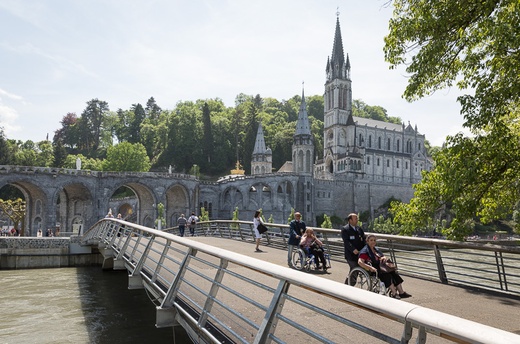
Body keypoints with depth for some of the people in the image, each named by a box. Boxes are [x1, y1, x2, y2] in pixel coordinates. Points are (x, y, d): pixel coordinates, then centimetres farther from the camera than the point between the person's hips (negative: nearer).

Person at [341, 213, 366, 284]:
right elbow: (346, 242, -15)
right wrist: (353, 249, -29)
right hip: (351, 255, -6)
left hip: (360, 254, 6)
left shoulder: (359, 229, 15)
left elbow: (364, 240, 10)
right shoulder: (345, 229, -5)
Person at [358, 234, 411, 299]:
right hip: (373, 271, -8)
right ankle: (394, 294, -31)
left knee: (394, 273, -16)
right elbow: (360, 262, -18)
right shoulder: (364, 251, -4)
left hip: (380, 268, 8)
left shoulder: (377, 250, 22)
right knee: (387, 275, -30)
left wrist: (384, 258, -2)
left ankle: (401, 292, -20)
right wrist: (370, 268, -30)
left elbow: (383, 258, 24)